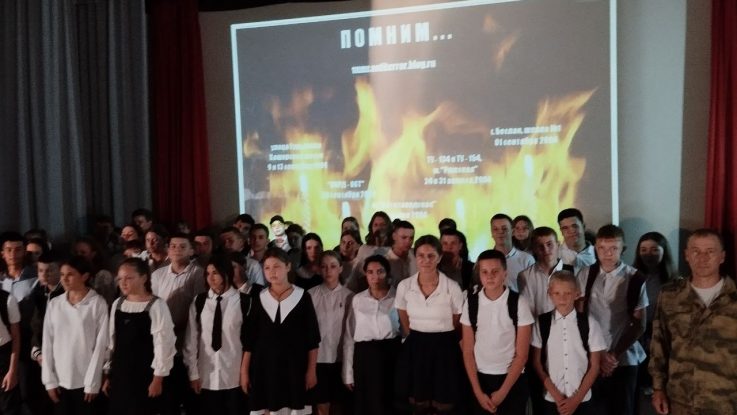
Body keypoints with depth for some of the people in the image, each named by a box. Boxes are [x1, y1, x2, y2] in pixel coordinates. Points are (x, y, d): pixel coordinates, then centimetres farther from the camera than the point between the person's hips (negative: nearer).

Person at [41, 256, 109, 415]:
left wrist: (92, 382, -9)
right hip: (60, 379, 3)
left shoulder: (98, 303, -7)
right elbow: (47, 343, 6)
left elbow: (100, 344, -7)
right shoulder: (54, 304, 4)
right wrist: (49, 379, 1)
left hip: (85, 380, -3)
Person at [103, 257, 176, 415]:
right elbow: (111, 341, 11)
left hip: (144, 376, -6)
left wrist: (158, 377, -12)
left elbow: (163, 343, -13)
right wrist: (108, 374, 12)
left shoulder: (156, 305, -12)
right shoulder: (117, 304, 6)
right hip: (119, 375, 6)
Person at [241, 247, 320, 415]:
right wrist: (244, 371, 4)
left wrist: (312, 370, -3)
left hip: (294, 367, -1)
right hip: (264, 366, 2)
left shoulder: (302, 297, -2)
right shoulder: (259, 298, 4)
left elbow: (312, 338, -1)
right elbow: (248, 338, 6)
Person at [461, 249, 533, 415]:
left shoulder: (519, 303, -10)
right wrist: (478, 391, -4)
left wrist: (503, 391, -9)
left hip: (512, 380, -1)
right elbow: (467, 351, 1)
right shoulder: (471, 303, -4)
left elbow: (522, 355, -7)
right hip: (480, 378, 2)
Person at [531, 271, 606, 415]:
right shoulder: (541, 323, -5)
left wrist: (576, 399, -5)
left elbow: (594, 366, -2)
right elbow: (536, 362, -1)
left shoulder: (589, 324, -6)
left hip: (583, 401, 0)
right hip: (551, 400, 0)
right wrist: (556, 395, -6)